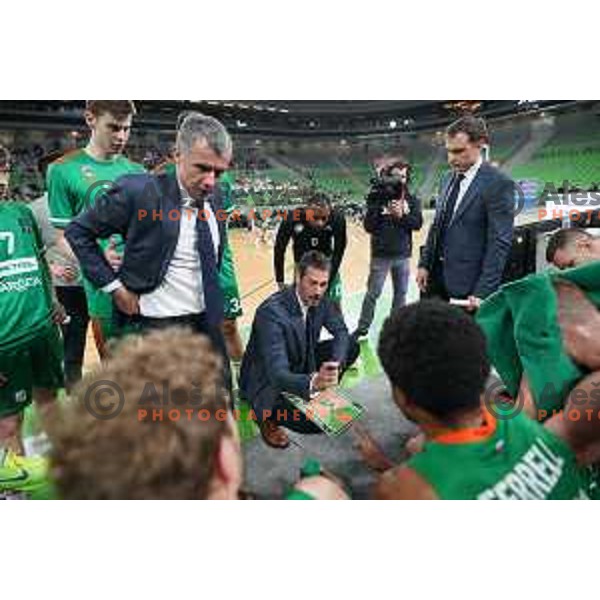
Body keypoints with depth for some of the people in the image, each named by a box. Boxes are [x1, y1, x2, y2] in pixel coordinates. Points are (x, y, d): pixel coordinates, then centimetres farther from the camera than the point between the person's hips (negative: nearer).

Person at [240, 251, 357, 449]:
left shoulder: (320, 300, -12)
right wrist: (313, 382, -57)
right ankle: (267, 415, 3)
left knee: (351, 347, -5)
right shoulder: (271, 312, -33)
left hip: (301, 363, 7)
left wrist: (336, 364, -20)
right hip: (267, 380, -7)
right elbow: (277, 374, -38)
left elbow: (341, 332, 0)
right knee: (312, 422, -25)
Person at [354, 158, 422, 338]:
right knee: (373, 293, 3)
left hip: (403, 255, 3)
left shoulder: (411, 200, 5)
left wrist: (401, 216, -17)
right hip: (381, 254, -3)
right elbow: (369, 226, -10)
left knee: (401, 292, 13)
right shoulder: (378, 197, -4)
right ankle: (362, 327, 15)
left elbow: (418, 223, -5)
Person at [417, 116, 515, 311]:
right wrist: (424, 264, 9)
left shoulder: (499, 184, -12)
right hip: (436, 277, 7)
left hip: (468, 284, -6)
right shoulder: (448, 178, 11)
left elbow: (500, 243, -15)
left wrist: (482, 292, -18)